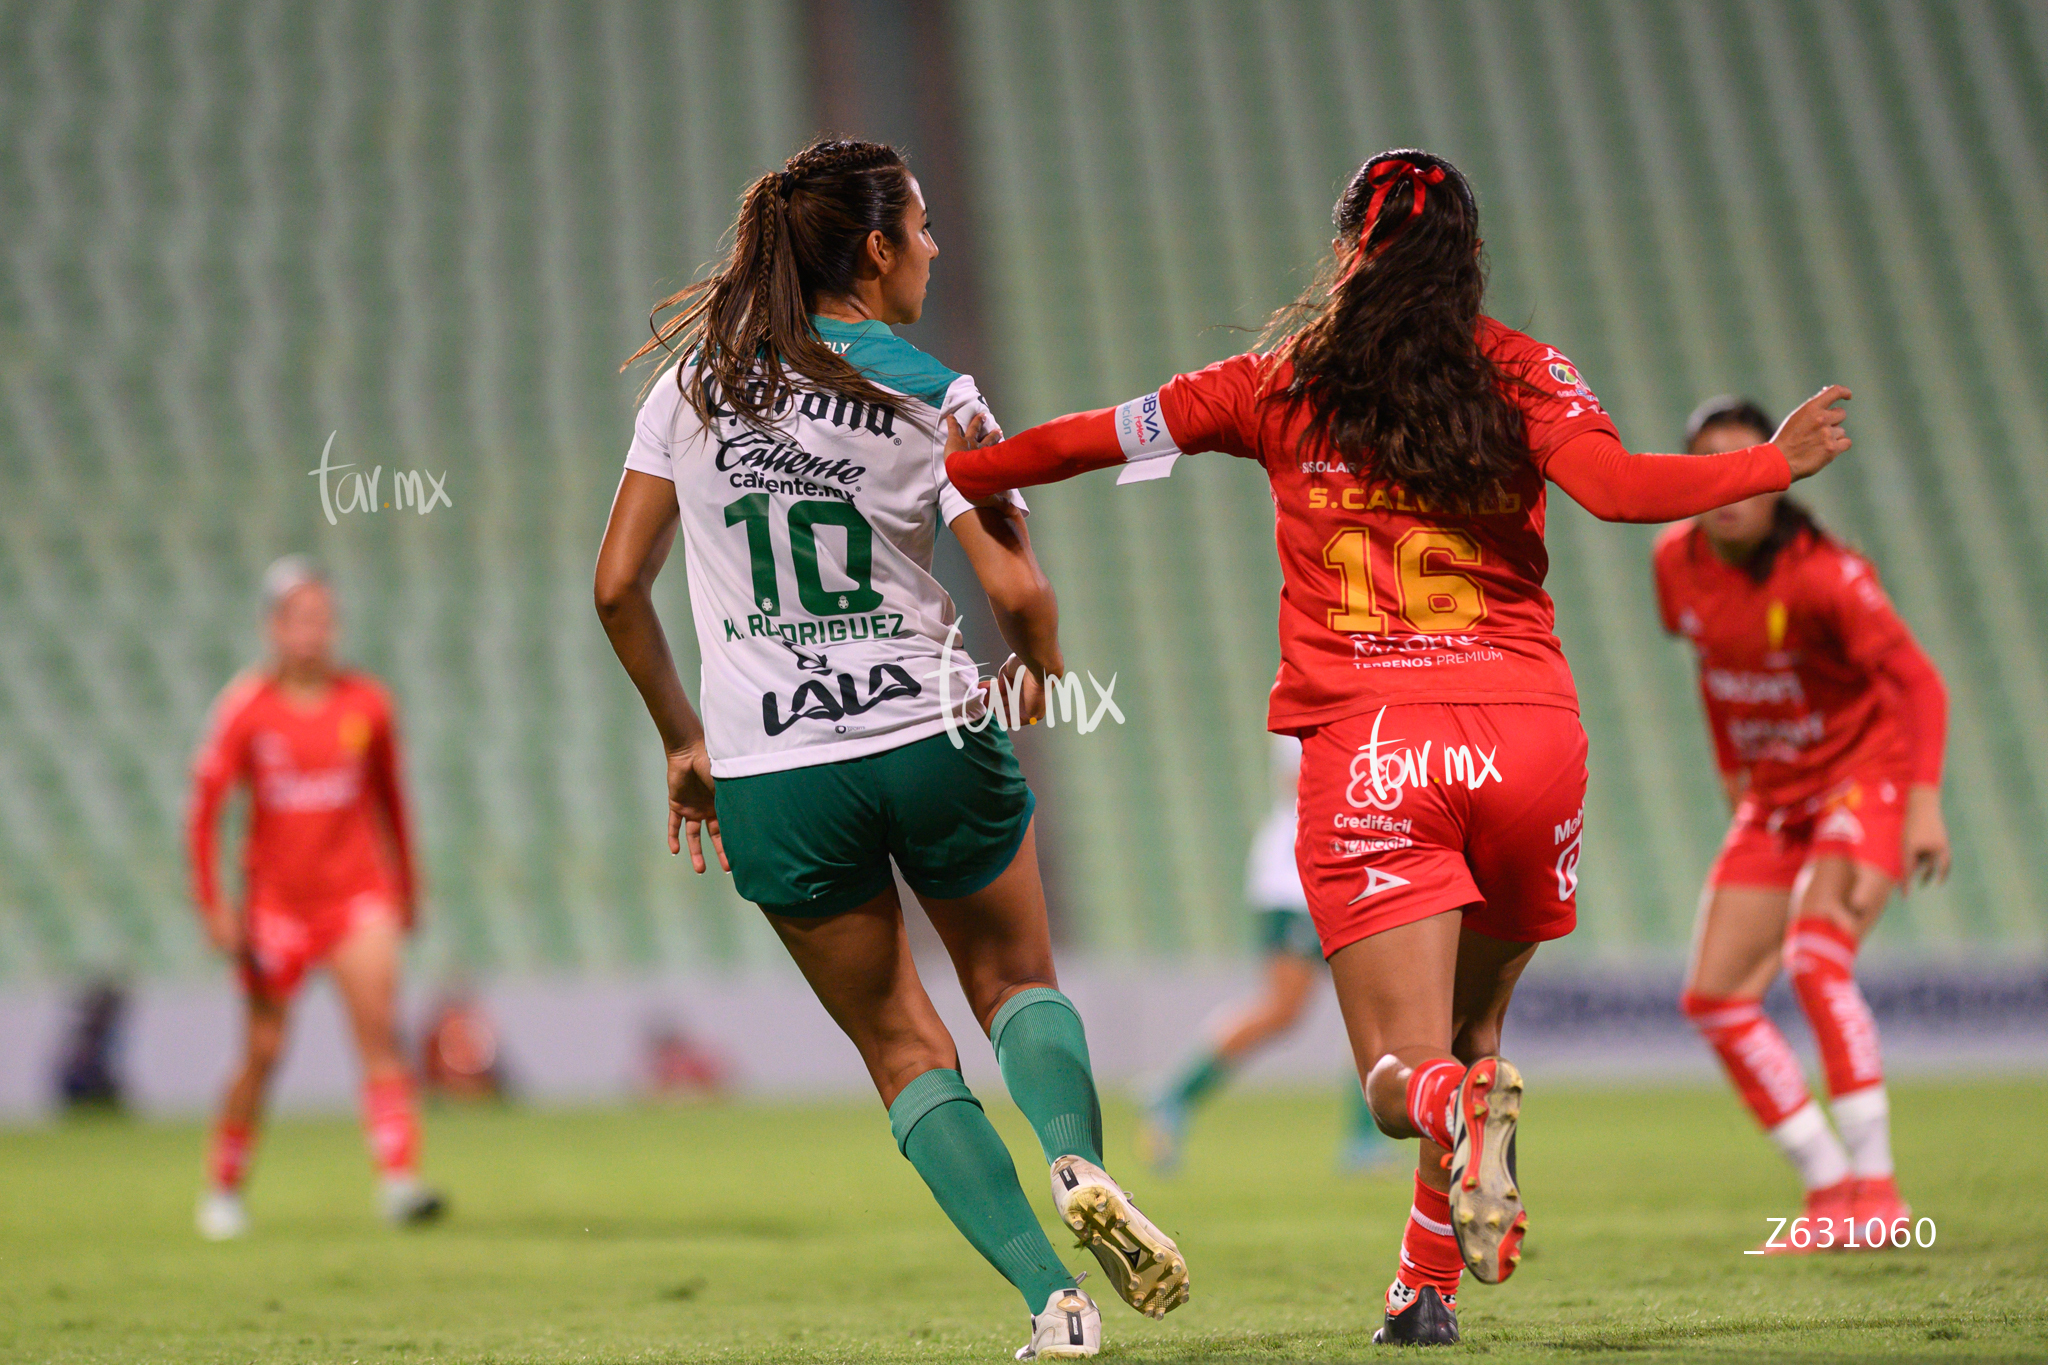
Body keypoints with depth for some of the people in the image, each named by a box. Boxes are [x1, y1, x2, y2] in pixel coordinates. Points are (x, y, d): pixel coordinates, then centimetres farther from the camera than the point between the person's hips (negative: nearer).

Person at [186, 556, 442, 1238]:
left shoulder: (366, 703, 2)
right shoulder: (246, 708, -5)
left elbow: (390, 799, 15)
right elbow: (204, 809, -4)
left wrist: (406, 889, 18)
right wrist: (213, 907, -10)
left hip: (358, 893, 1)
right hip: (275, 898, -1)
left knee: (379, 1029, -16)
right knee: (263, 1053, 4)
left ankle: (400, 1180, -23)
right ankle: (223, 1189, 24)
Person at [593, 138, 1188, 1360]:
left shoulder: (695, 384, 3)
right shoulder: (933, 399, -5)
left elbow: (618, 585, 3)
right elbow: (1018, 590, -14)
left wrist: (684, 739, 13)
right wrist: (1038, 672, 8)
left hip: (770, 779, 2)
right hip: (932, 740, -2)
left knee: (904, 1048, 14)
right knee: (1019, 983, 21)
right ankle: (1079, 1160, -10)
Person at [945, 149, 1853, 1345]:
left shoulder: (1281, 387, 10)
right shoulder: (1520, 373, 7)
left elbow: (1088, 441, 17)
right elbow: (1619, 487, -10)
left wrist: (940, 473, 32)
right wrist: (1777, 464, 2)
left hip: (1369, 749, -1)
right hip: (1529, 737, 1)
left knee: (1405, 1071, -2)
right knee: (1473, 1035, 22)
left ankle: (1458, 1111, -36)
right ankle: (1430, 1286, 15)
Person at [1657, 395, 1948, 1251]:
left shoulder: (1822, 574, -23)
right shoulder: (1678, 561, -5)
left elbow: (1918, 681, -27)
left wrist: (1924, 804, -38)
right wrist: (1733, 779, 13)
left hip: (1866, 774, -7)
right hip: (1773, 798, 7)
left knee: (1815, 955, -27)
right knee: (1714, 997, -2)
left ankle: (1876, 1188, -20)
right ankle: (1829, 1187, 6)